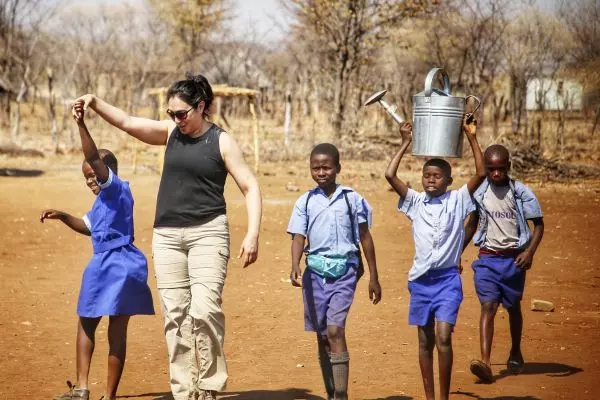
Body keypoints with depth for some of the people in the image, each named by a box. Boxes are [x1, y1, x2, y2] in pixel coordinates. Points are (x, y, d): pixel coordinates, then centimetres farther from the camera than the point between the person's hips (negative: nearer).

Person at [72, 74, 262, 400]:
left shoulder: (221, 141, -3)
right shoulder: (171, 132, 9)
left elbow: (250, 187, -5)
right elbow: (126, 122, 4)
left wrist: (252, 234, -15)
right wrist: (95, 103, -13)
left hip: (207, 232, -4)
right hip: (167, 235, 4)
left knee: (205, 309, -17)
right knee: (175, 315, 3)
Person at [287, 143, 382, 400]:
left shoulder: (352, 199, 2)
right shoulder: (306, 201, 5)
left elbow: (365, 238, 8)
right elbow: (298, 237, -2)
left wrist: (373, 278, 9)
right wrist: (295, 266, -22)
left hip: (344, 270, -3)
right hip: (316, 270, 3)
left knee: (335, 330, -17)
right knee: (322, 336, 9)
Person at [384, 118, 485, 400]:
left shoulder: (458, 200, 0)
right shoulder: (416, 202, 5)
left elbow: (481, 174, -11)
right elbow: (390, 175, -4)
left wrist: (472, 138, -12)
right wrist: (405, 144, 0)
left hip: (447, 279, -3)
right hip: (420, 280, 3)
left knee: (443, 337, -14)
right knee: (425, 342, 10)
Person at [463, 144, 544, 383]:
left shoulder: (521, 193, -6)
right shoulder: (479, 192, 2)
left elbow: (538, 224, -2)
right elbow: (472, 224, 16)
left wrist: (530, 251, -16)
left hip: (513, 259, -1)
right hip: (487, 258, 1)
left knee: (513, 307, 14)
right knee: (488, 306, -12)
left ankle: (515, 354, 36)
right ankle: (485, 363, -24)